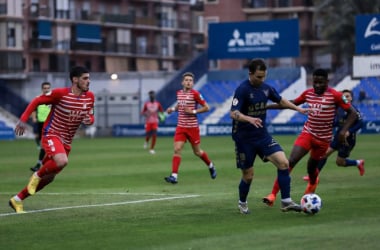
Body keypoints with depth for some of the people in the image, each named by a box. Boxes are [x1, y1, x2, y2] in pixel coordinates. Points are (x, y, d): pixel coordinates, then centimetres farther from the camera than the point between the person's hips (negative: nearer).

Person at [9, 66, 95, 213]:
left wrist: (89, 120, -11)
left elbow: (90, 117, 14)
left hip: (66, 142, 7)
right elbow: (36, 101, -6)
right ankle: (37, 175, -5)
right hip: (51, 135, -7)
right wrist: (23, 119, -12)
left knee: (49, 178, 9)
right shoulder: (60, 94, -17)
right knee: (62, 161, -35)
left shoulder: (89, 97, 0)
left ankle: (17, 200, 24)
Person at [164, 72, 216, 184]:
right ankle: (174, 176, -15)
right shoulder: (179, 93, 6)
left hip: (192, 127, -4)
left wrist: (193, 111, -17)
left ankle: (211, 166, 38)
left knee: (197, 152, 10)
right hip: (181, 127, 4)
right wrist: (173, 108, 6)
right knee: (177, 149, -12)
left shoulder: (195, 94, -10)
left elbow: (206, 107, -7)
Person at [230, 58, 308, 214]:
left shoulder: (266, 88, 2)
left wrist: (298, 109, 19)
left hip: (262, 136, 5)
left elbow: (280, 100, 22)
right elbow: (233, 113, -27)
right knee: (248, 175, 3)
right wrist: (249, 119, -44)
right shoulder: (242, 90, -18)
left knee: (283, 163, -12)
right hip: (244, 139, -5)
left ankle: (286, 202, -6)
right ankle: (242, 203, 31)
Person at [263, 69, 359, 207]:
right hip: (307, 133, 2)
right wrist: (267, 106, 13)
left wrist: (343, 131, -22)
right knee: (290, 161, -16)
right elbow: (293, 103, 16)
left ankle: (313, 183, 53)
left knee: (311, 167, 14)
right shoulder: (308, 93, 0)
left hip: (323, 138, -2)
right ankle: (273, 194, -18)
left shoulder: (335, 95, -13)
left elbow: (353, 113, -10)